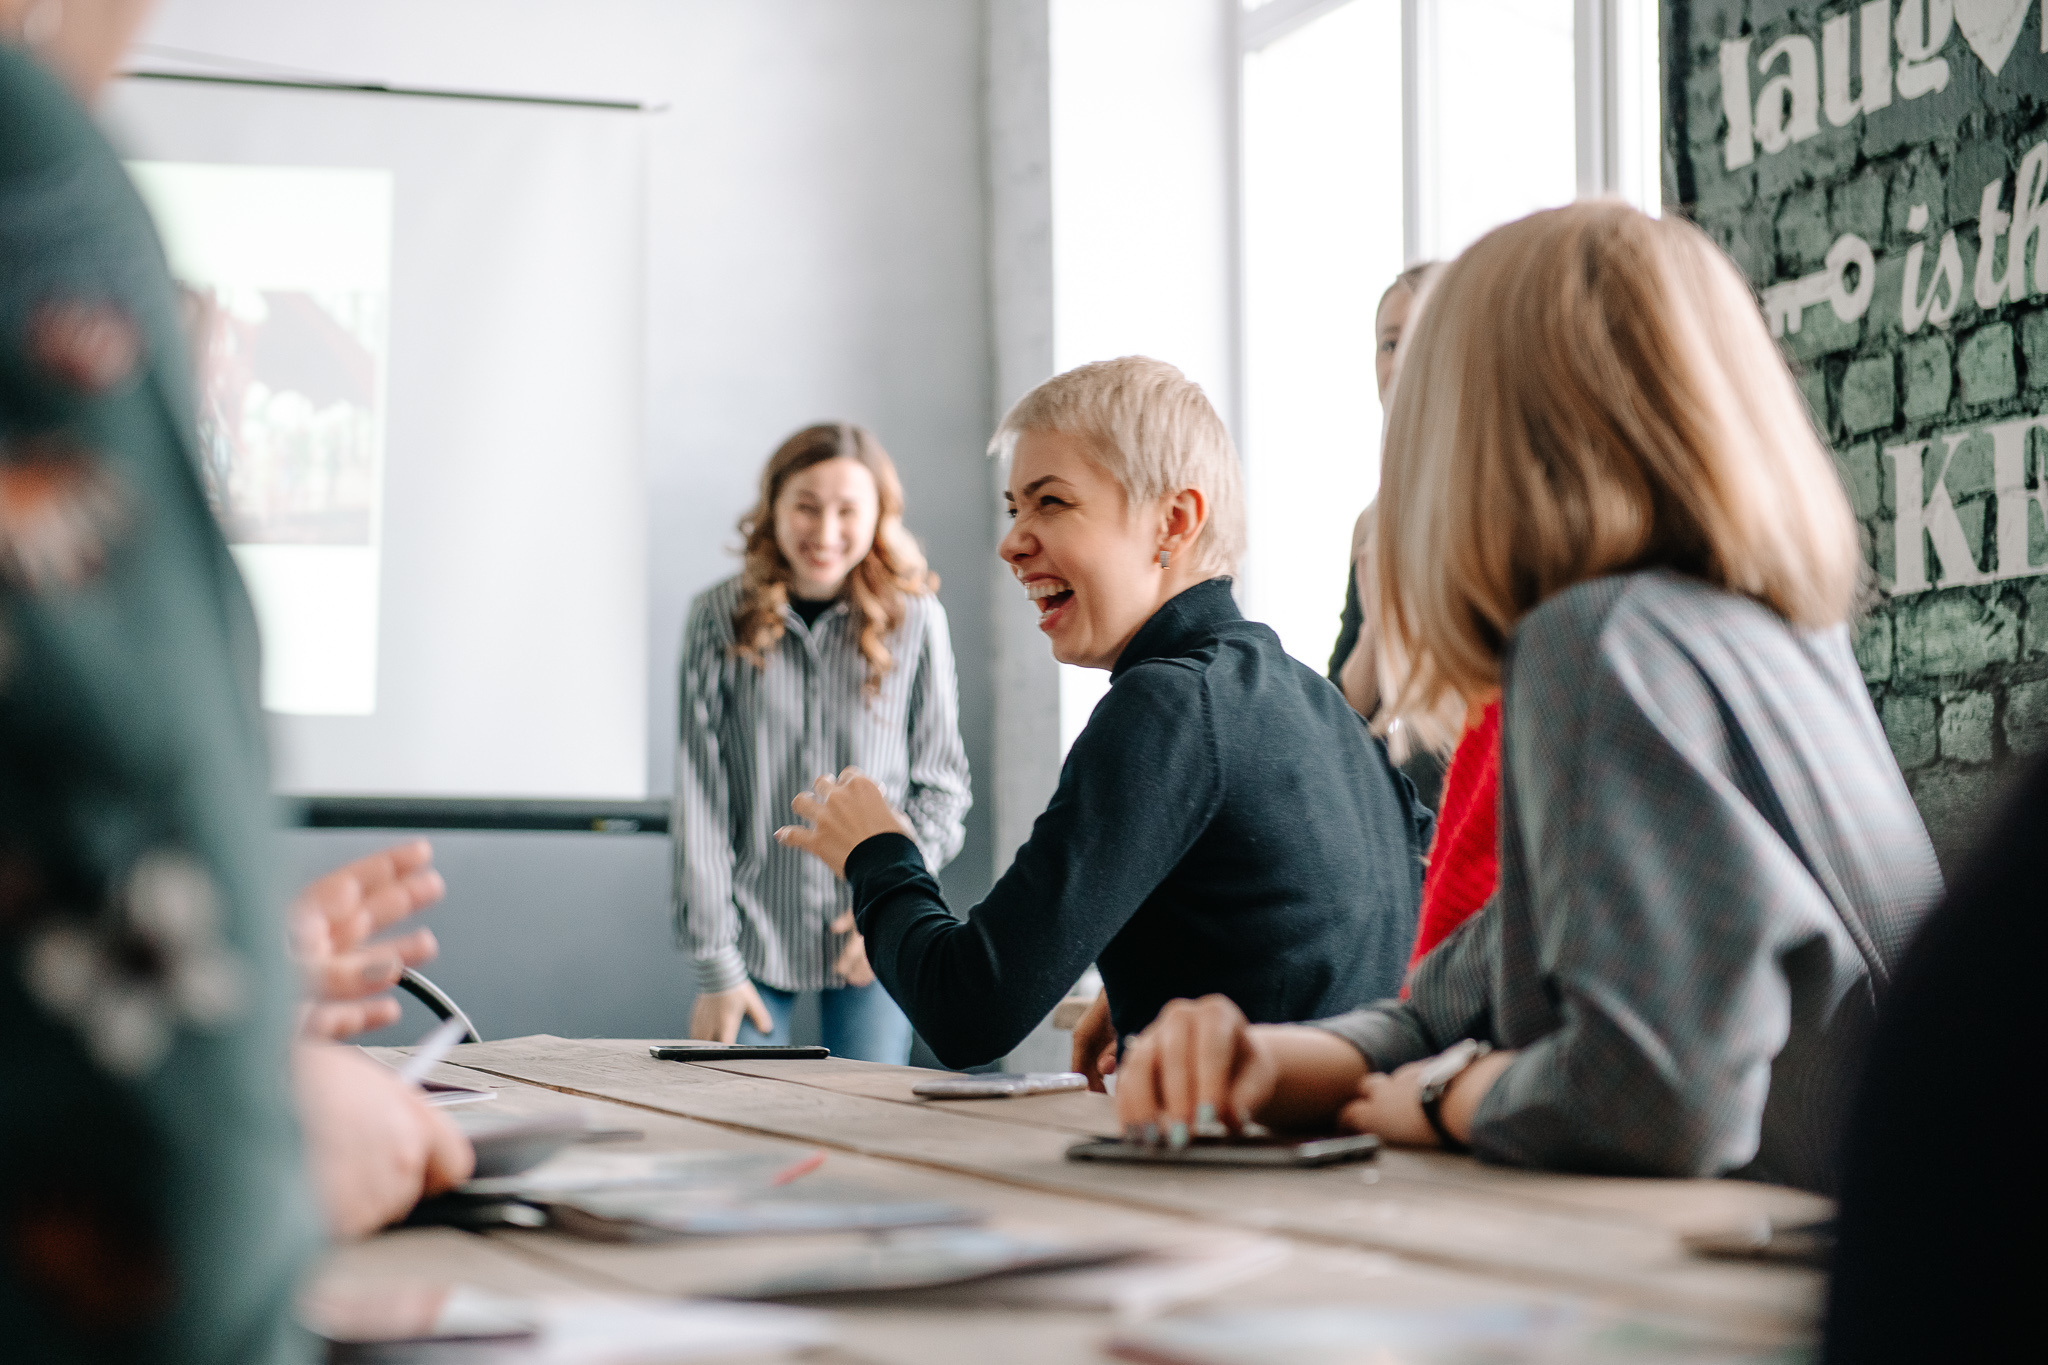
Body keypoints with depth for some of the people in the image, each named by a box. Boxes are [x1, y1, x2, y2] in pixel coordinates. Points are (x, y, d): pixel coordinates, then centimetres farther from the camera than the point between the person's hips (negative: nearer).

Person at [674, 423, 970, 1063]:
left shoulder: (915, 619, -2)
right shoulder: (721, 618, -4)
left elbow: (942, 780, 5)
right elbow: (699, 795, -3)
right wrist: (714, 963, -7)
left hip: (872, 939, 0)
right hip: (753, 934, 0)